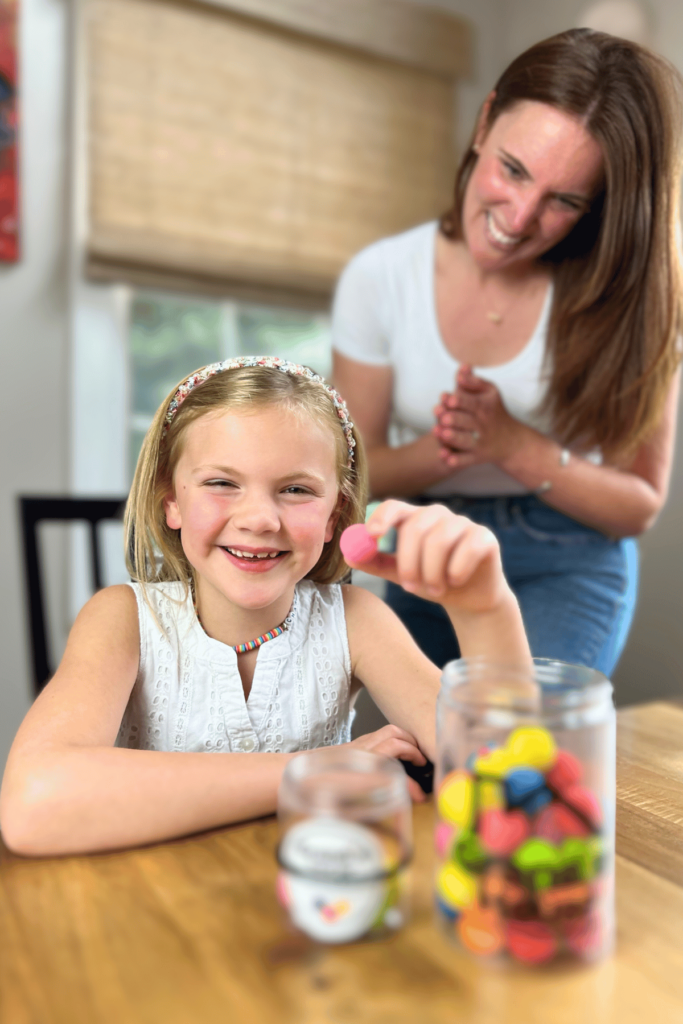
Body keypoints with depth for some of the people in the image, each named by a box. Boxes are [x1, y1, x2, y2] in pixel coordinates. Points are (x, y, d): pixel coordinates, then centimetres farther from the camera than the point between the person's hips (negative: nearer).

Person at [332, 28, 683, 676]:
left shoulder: (626, 298, -15)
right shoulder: (379, 278, -11)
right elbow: (358, 472, -5)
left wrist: (515, 446, -27)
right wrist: (443, 449, -28)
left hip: (566, 570, -1)